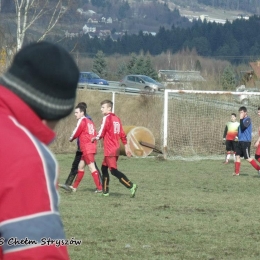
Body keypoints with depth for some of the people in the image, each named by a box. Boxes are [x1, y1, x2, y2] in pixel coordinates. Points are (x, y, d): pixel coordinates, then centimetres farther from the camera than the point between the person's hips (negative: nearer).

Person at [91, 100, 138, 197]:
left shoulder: (107, 118, -11)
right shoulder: (117, 118, 13)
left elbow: (101, 134, -13)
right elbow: (122, 134, 14)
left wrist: (95, 138, 6)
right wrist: (126, 146, 18)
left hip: (110, 150, -9)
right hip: (116, 148, 9)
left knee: (113, 170, -12)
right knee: (104, 168, 17)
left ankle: (131, 186, -23)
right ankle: (105, 191, 19)